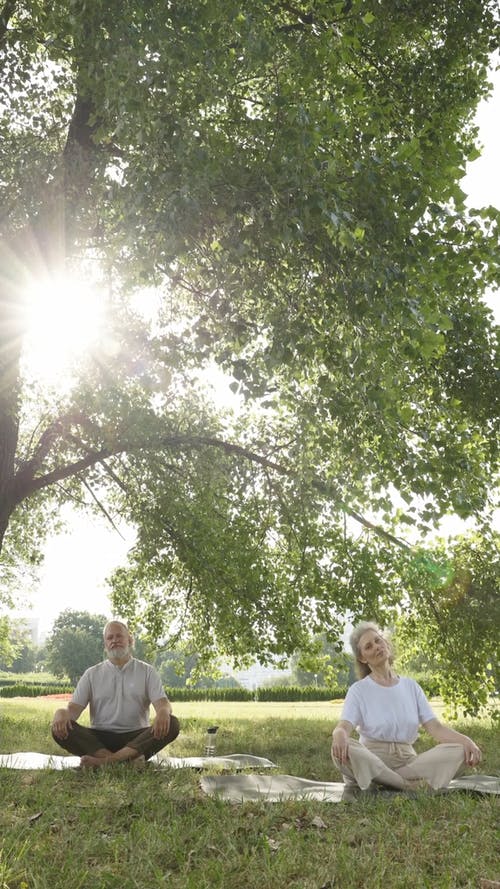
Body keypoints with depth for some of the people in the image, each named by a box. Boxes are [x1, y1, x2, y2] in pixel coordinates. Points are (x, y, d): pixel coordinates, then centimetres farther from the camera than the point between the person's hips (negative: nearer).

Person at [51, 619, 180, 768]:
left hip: (136, 738, -1)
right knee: (60, 728, -24)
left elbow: (162, 703, -3)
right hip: (99, 739, 1)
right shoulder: (92, 674, 12)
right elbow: (74, 707, 3)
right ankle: (128, 759, -37)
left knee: (172, 724, -28)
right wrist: (62, 713, -22)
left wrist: (163, 712, -29)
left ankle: (105, 760, -38)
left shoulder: (147, 671, 9)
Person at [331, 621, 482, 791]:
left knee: (458, 751, -19)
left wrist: (465, 740, -18)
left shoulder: (411, 686, 11)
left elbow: (435, 727, 2)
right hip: (370, 763, -3)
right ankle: (411, 787, -22)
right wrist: (339, 734, -40)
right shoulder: (359, 690, 1)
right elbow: (344, 726, -14)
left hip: (407, 761, 3)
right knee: (345, 750, -36)